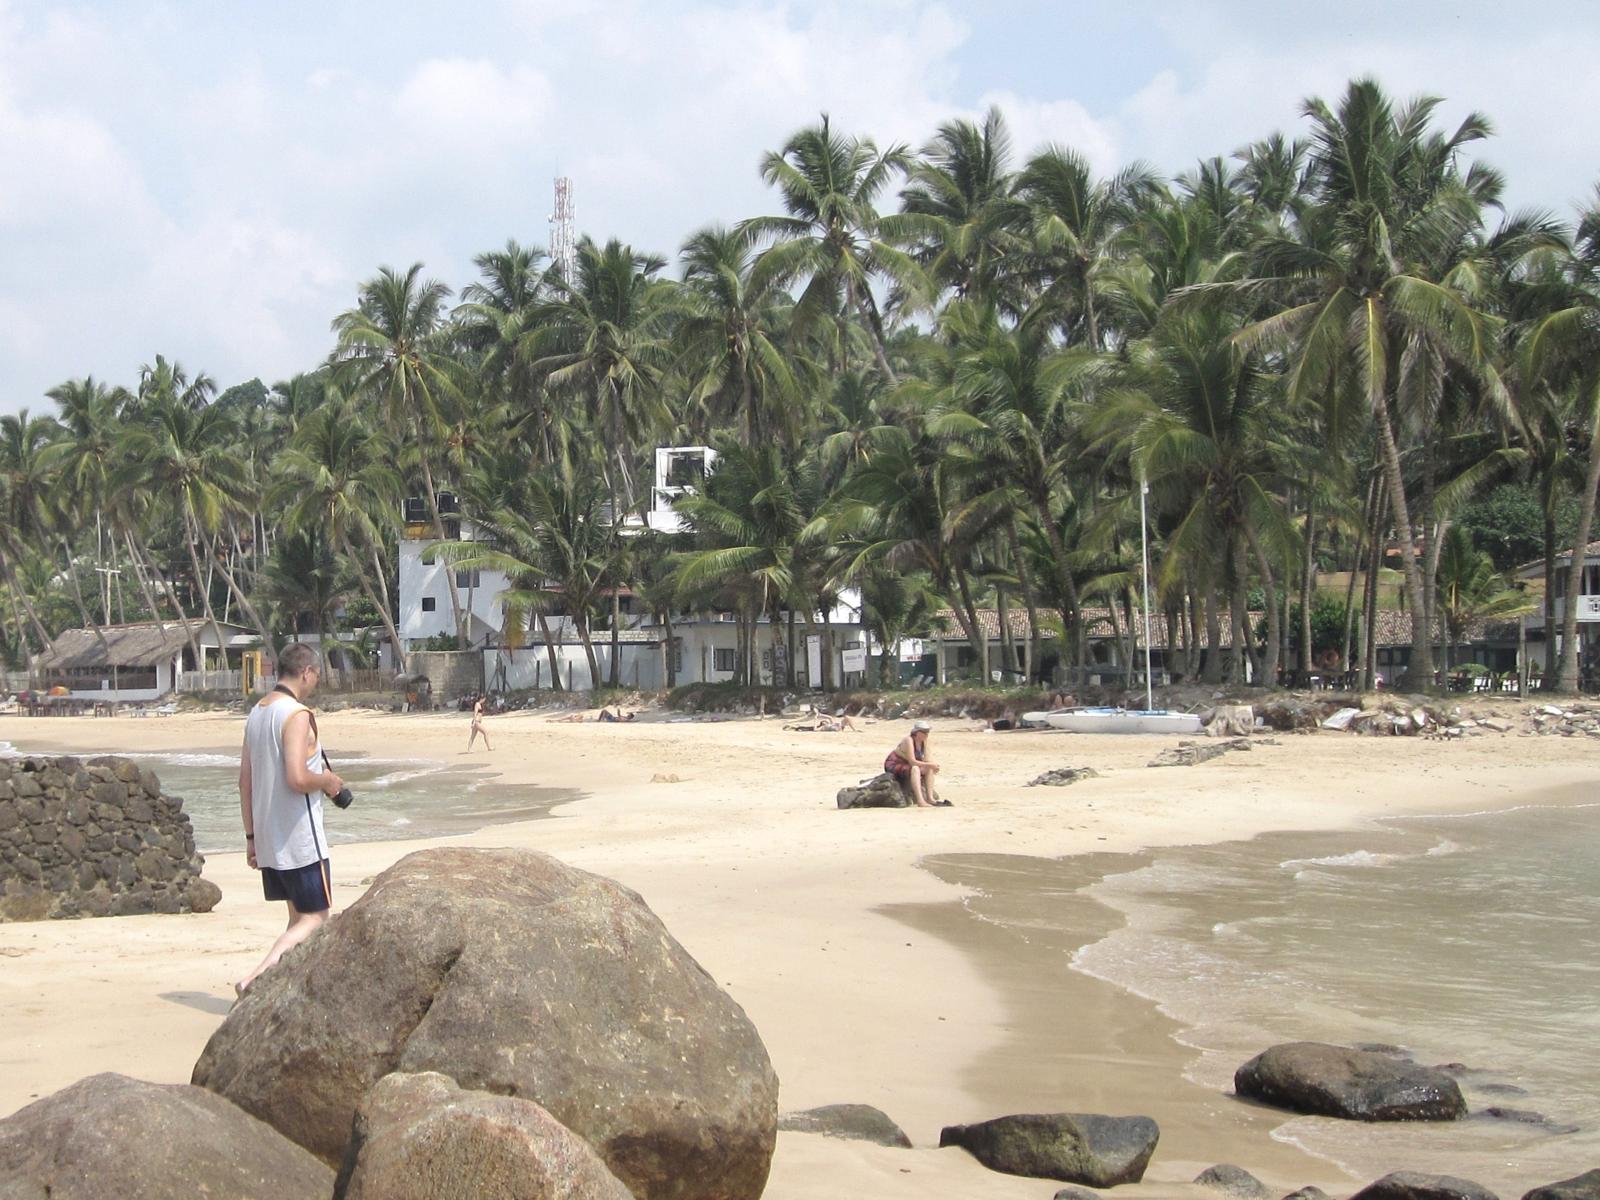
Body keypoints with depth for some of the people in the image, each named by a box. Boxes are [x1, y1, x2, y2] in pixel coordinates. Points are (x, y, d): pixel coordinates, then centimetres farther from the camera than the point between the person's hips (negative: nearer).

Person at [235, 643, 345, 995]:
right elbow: (297, 778, -26)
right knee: (315, 917, -2)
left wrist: (251, 835, 17)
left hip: (267, 837, 9)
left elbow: (245, 781, 13)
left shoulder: (256, 712, 11)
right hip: (299, 837, -9)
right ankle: (253, 979, -16)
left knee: (299, 915, 17)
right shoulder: (297, 715, -16)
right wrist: (326, 781, -6)